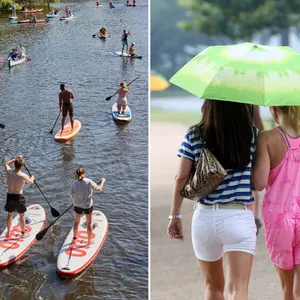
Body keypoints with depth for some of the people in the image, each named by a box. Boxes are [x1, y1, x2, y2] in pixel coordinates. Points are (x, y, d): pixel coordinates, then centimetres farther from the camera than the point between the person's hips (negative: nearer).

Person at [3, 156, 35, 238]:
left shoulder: (9, 172, -10)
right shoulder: (23, 176, -20)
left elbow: (6, 164, 15)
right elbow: (31, 182, 3)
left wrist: (15, 159, 18)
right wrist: (32, 178, 25)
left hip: (9, 196, 4)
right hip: (18, 197, -4)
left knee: (10, 215, 21)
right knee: (21, 216, 13)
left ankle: (8, 232, 34)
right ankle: (23, 233, 25)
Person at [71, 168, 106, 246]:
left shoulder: (74, 184, -15)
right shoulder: (89, 182, -19)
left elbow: (72, 196, -10)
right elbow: (99, 189, -7)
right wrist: (102, 181, 10)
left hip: (78, 206, 2)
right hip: (87, 206, -2)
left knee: (76, 222, 24)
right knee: (89, 223, 15)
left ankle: (74, 239, 37)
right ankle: (89, 241, 27)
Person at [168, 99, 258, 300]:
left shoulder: (193, 135, 0)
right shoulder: (251, 134, -2)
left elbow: (181, 178, -1)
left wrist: (175, 216, 8)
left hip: (204, 217, 2)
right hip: (239, 218, -2)